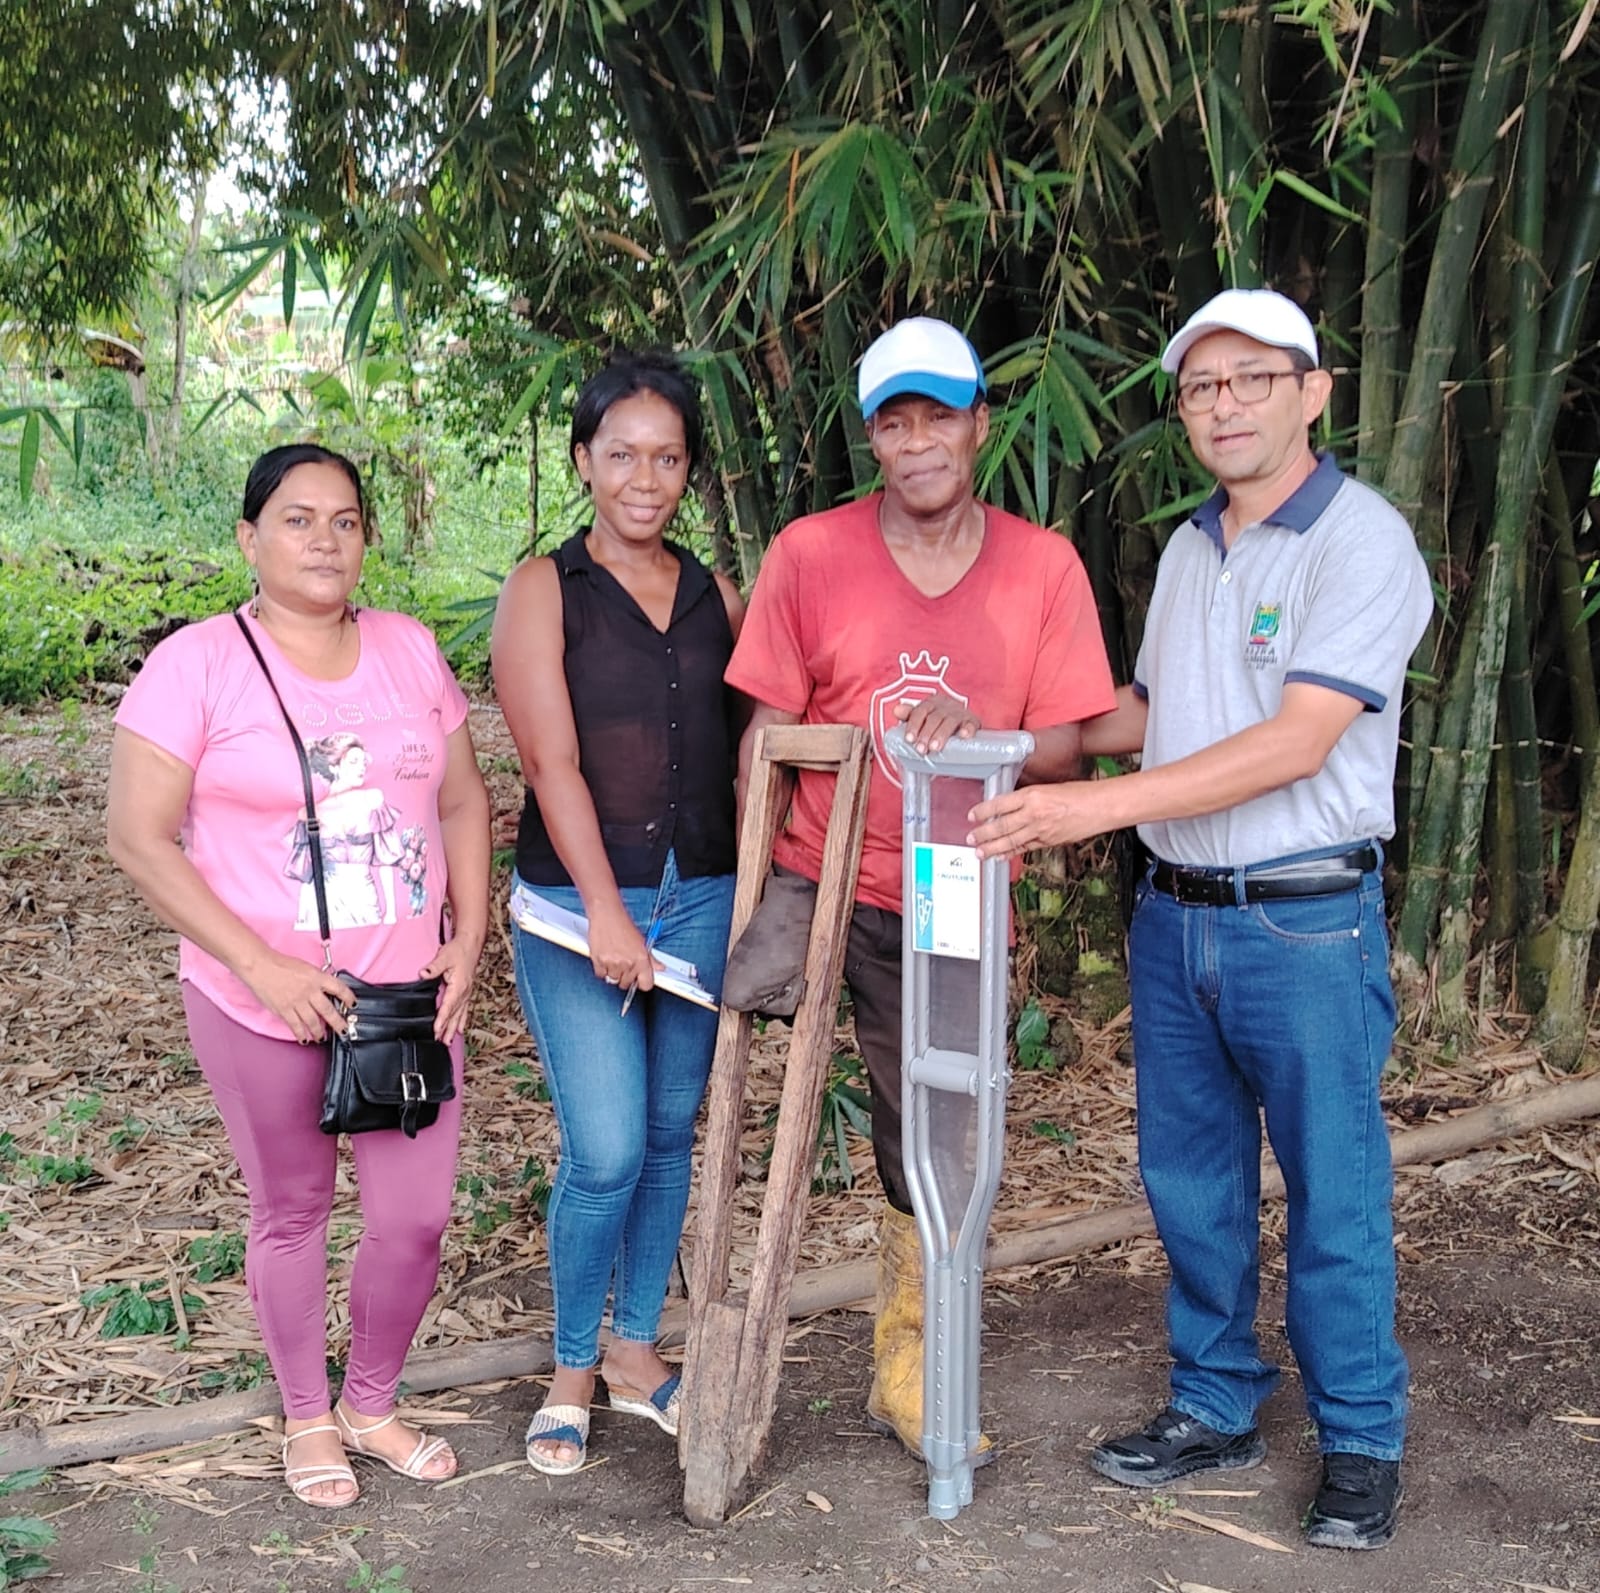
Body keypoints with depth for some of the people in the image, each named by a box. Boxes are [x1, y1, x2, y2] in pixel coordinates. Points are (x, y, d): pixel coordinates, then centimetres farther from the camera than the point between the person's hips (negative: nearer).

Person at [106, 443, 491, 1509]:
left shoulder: (410, 649, 5)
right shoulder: (196, 665, -9)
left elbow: (464, 802, 10)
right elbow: (141, 838, -12)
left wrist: (467, 942, -1)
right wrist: (261, 965, -17)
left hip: (411, 994, 4)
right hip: (265, 1004, -3)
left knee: (418, 1216, 6)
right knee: (292, 1217, 13)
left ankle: (373, 1405, 32)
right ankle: (308, 1419, 36)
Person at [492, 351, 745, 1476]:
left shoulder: (717, 597, 9)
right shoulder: (544, 591, -2)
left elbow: (755, 745, 9)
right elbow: (552, 761, -10)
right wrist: (606, 910, -17)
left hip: (703, 898, 4)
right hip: (581, 900, -4)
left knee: (672, 1136, 11)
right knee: (606, 1151, -6)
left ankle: (636, 1350, 29)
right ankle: (573, 1372, 15)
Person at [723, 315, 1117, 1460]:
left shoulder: (1044, 567, -2)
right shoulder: (810, 554, -5)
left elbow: (1067, 745, -3)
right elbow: (765, 736, -5)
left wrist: (978, 735, -24)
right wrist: (749, 890, -14)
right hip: (819, 880, -1)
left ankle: (906, 1373, 29)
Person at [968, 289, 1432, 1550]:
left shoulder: (1362, 540, -12)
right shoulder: (1189, 549, 12)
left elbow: (1295, 744, -22)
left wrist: (1098, 805, -26)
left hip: (1308, 924, -7)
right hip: (1176, 916, 7)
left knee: (1334, 1197, 4)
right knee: (1190, 1184, 15)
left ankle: (1362, 1444, 21)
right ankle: (1217, 1409, 31)